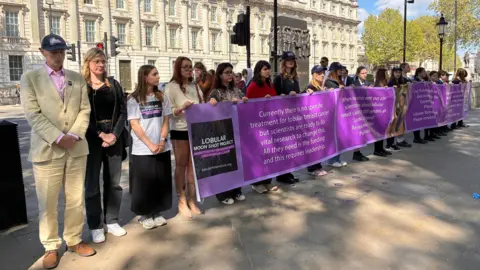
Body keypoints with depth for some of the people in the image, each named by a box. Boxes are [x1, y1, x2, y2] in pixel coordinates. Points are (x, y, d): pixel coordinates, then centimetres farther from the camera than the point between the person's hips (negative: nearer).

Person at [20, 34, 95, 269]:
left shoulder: (78, 78, 12)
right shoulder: (30, 78, 3)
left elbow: (84, 110, 6)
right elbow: (33, 114, -7)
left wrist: (74, 135, -9)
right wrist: (58, 138, -16)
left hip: (77, 148, 3)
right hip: (47, 149, -3)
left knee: (76, 200, 10)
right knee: (47, 203, 5)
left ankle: (74, 240, 26)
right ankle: (51, 247, 20)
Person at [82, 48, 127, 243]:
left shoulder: (114, 85, 9)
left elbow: (122, 112, 4)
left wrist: (114, 134, -9)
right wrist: (101, 135, -14)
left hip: (114, 138, 3)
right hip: (91, 139, -3)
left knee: (114, 181, 8)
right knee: (92, 183, 2)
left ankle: (112, 221, 21)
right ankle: (95, 226, 14)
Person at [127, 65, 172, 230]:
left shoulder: (162, 97, 9)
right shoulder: (134, 99, -3)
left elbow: (165, 121, 7)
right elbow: (135, 125, -7)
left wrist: (162, 141, -8)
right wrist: (150, 144, -15)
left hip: (162, 148, 4)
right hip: (142, 149, -3)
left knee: (161, 181, 7)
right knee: (144, 182, 3)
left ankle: (157, 213, 22)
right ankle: (144, 215, 18)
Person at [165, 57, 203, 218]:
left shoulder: (195, 86, 11)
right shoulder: (171, 87, -5)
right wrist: (182, 108, -24)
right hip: (180, 131, -5)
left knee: (193, 166, 9)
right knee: (181, 166, 4)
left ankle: (192, 201, 20)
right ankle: (182, 202, 15)